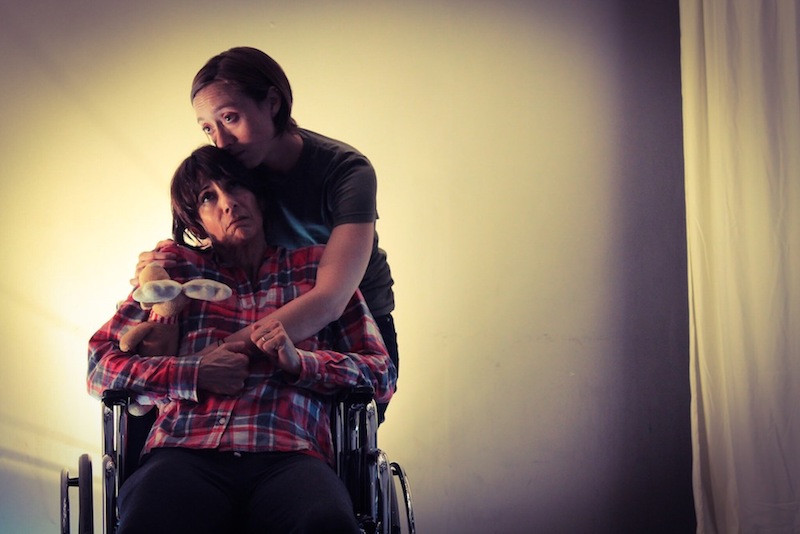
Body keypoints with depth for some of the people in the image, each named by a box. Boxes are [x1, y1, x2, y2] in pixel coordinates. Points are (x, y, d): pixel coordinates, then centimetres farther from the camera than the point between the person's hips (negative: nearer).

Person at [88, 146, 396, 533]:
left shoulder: (317, 267, 23)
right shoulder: (178, 266, 24)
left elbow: (382, 375, 17)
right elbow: (101, 366, 17)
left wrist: (298, 361, -1)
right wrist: (196, 374, 1)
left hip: (288, 456, 0)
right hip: (185, 454, 1)